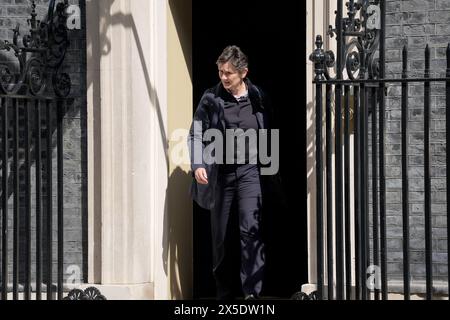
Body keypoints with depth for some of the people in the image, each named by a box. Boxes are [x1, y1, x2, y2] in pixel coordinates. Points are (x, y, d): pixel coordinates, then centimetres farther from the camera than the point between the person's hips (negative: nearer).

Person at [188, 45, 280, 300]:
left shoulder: (259, 99, 3)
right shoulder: (211, 99, 1)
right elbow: (196, 134, 0)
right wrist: (198, 165, -15)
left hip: (250, 171, -1)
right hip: (220, 173, 1)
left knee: (251, 229, -15)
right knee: (220, 234, 8)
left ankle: (253, 292, -16)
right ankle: (224, 291, 21)